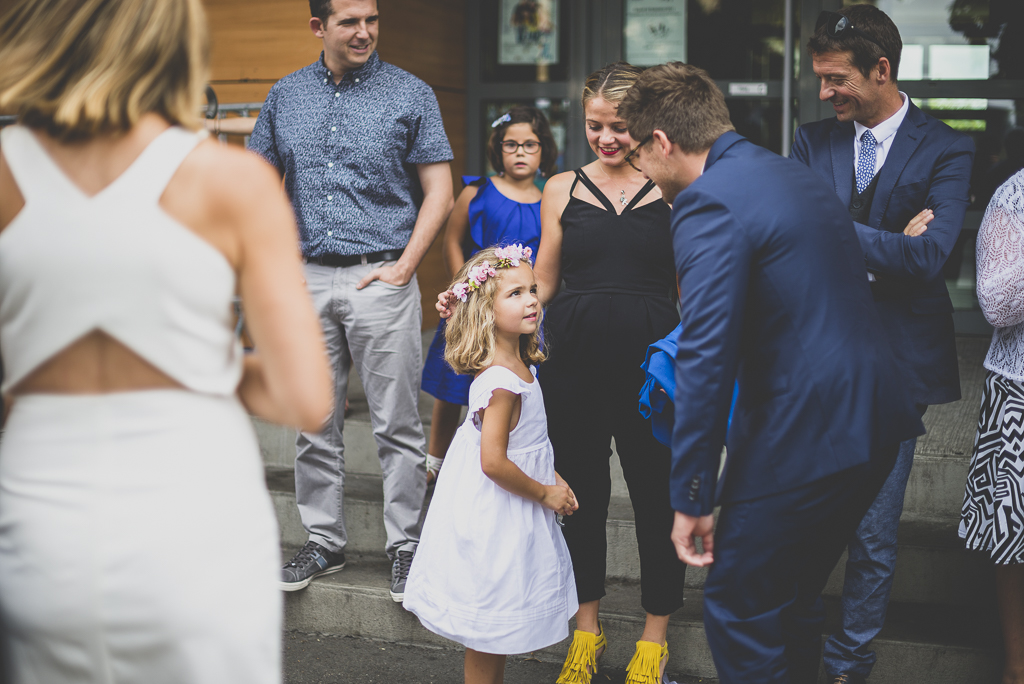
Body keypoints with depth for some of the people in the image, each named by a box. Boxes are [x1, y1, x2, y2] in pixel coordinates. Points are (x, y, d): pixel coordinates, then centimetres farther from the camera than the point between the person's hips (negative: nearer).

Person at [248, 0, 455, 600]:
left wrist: (404, 267, -10)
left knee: (398, 425, 0)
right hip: (308, 280, 3)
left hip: (382, 276, -3)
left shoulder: (410, 94, 1)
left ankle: (406, 545, 12)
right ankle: (324, 542, 22)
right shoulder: (286, 95, 10)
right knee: (314, 423, 9)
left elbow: (439, 193, -1)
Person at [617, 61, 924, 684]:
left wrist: (692, 498, -15)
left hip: (802, 438, -9)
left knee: (739, 610, 4)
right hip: (874, 422, 10)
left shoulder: (708, 203, -14)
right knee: (795, 599, 23)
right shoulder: (799, 175, 15)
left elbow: (707, 358, -20)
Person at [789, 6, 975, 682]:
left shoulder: (946, 149, -3)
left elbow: (929, 255, -16)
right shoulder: (812, 139, 7)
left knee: (873, 536, 5)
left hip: (895, 364, -2)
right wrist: (885, 246, -14)